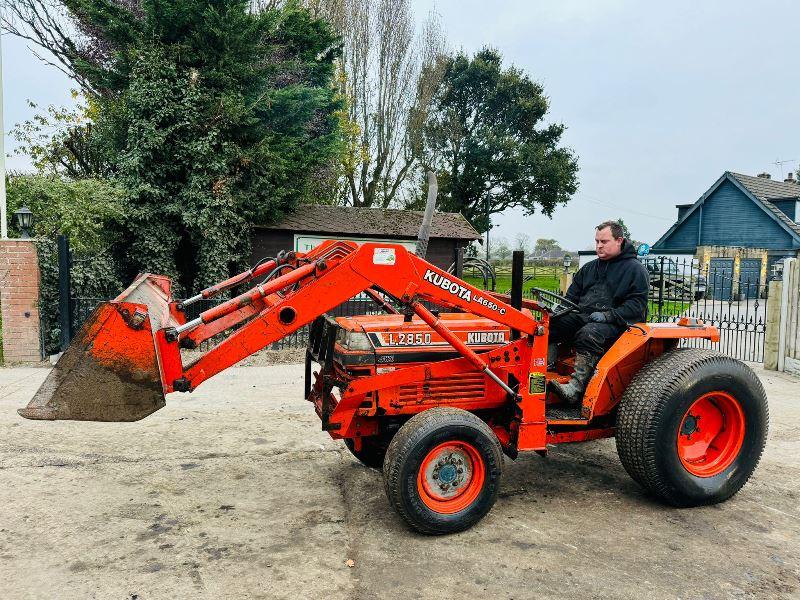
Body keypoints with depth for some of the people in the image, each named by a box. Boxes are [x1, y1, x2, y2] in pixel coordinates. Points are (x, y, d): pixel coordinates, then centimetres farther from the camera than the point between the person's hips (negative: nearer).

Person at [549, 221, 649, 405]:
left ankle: (575, 389, -40)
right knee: (550, 324, -19)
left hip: (614, 323, -6)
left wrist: (608, 315, -20)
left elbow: (637, 304, -6)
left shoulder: (635, 269, 4)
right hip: (582, 317, 6)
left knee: (588, 334, -38)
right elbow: (572, 296, 27)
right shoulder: (588, 268, 23)